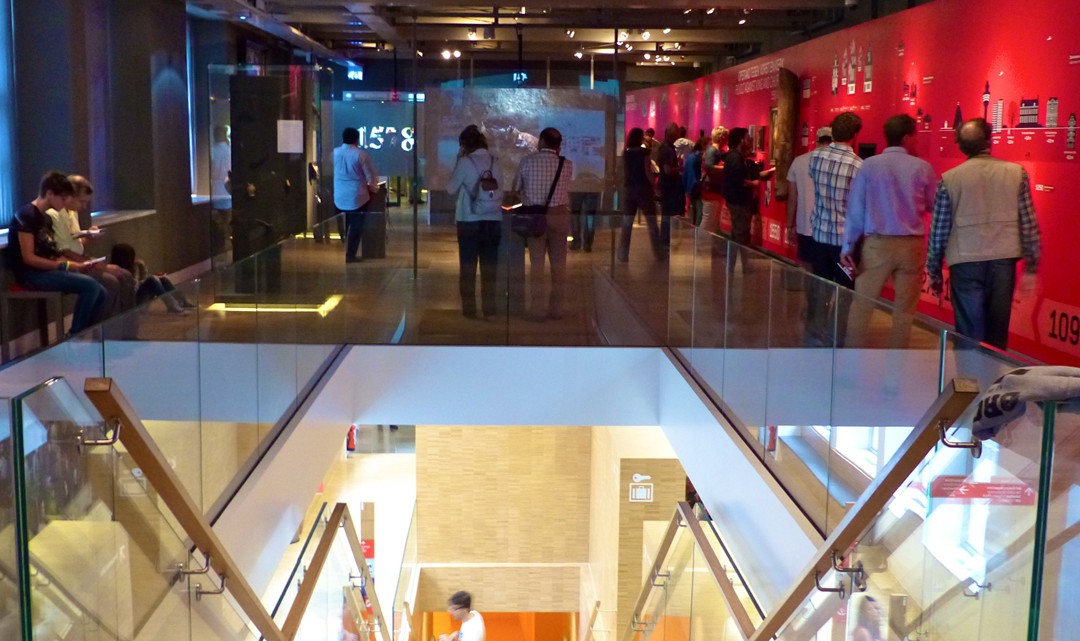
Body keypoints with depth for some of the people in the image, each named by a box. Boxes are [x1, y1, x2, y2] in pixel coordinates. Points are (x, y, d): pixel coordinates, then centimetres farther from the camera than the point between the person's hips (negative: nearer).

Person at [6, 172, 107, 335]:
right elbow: (29, 258, -18)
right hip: (31, 274, -9)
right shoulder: (26, 215, -12)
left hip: (47, 271, 9)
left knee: (101, 293, -4)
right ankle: (74, 337, -13)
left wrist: (77, 264, -3)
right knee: (91, 286, -24)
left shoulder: (46, 218, 17)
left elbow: (50, 254, 13)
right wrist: (65, 265, -20)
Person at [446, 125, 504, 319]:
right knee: (489, 267, 9)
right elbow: (501, 189, 6)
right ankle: (489, 309, 11)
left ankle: (469, 309, 9)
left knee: (468, 266, 8)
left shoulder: (465, 162, -10)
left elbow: (451, 189, -1)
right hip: (492, 220, 3)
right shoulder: (495, 162, 1)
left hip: (469, 221, -3)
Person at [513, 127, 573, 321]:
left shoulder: (527, 161, -5)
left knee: (536, 263, 4)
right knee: (558, 264, 8)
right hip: (559, 215, 1)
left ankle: (537, 310, 2)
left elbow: (516, 188, 4)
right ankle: (556, 309, 11)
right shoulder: (567, 165, -4)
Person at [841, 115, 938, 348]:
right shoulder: (922, 168, -2)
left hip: (877, 243, 0)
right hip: (911, 245, 1)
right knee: (905, 309, 10)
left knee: (861, 306, 5)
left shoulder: (869, 165, -3)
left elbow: (855, 208, -2)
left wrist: (848, 247, 4)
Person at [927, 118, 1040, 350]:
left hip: (966, 263, -1)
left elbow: (938, 231, 1)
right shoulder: (1016, 173, 0)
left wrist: (934, 272, 11)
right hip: (1004, 261, 2)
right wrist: (1031, 267, 8)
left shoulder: (949, 179, -3)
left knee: (970, 338, 4)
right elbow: (1029, 225, 1)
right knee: (997, 336, 12)